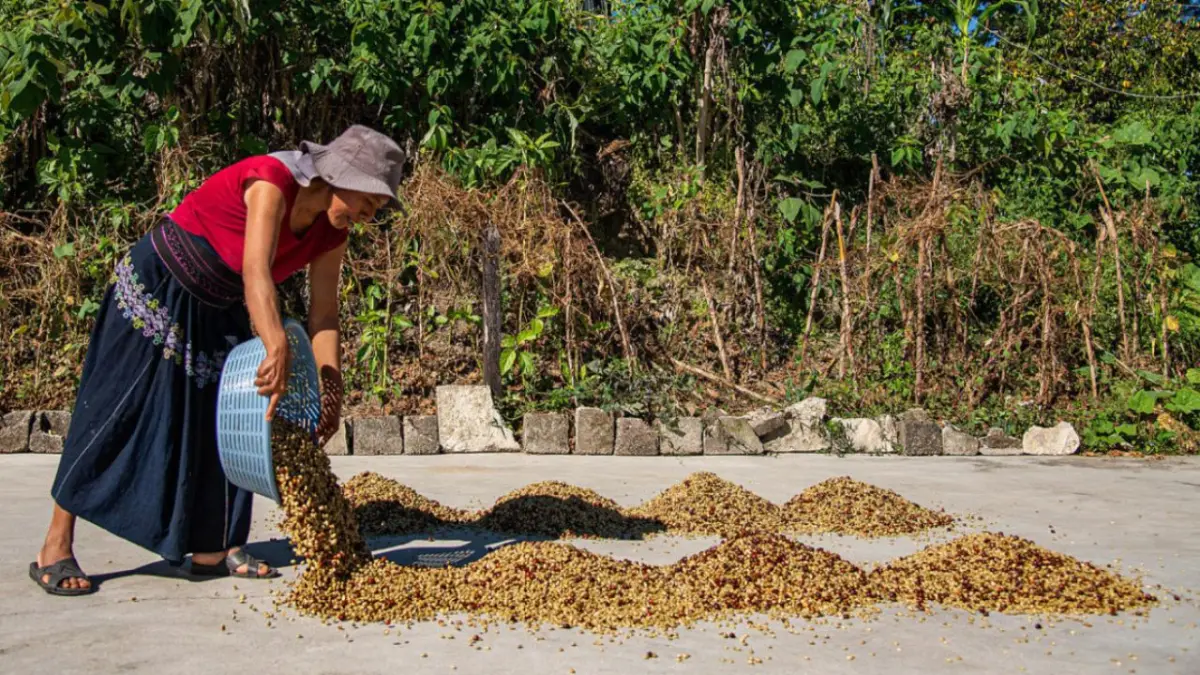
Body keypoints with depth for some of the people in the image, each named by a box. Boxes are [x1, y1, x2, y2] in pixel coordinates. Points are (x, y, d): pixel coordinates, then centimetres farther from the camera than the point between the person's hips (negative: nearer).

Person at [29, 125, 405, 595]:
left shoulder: (330, 231, -7)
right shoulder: (271, 181, -30)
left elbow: (323, 314, -7)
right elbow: (256, 272, -43)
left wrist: (330, 387, -18)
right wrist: (277, 348, -56)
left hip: (219, 314, 8)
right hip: (153, 291, -8)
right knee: (117, 414, -6)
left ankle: (211, 549, 14)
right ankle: (56, 548, 2)